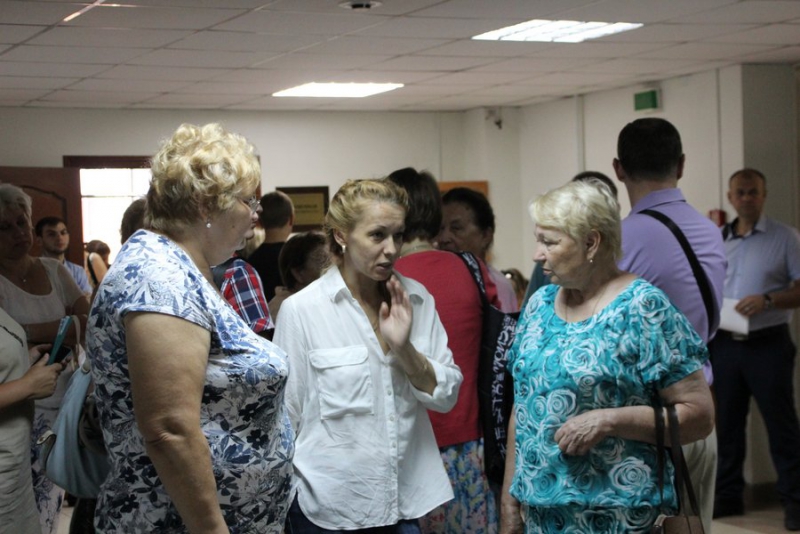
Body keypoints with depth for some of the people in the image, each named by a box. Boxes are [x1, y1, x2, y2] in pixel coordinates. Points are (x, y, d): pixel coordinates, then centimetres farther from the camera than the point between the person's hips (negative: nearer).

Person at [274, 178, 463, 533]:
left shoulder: (417, 300, 1)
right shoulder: (300, 310, -11)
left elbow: (446, 395, 0)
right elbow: (286, 416, -4)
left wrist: (404, 348, -15)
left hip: (406, 501, 4)